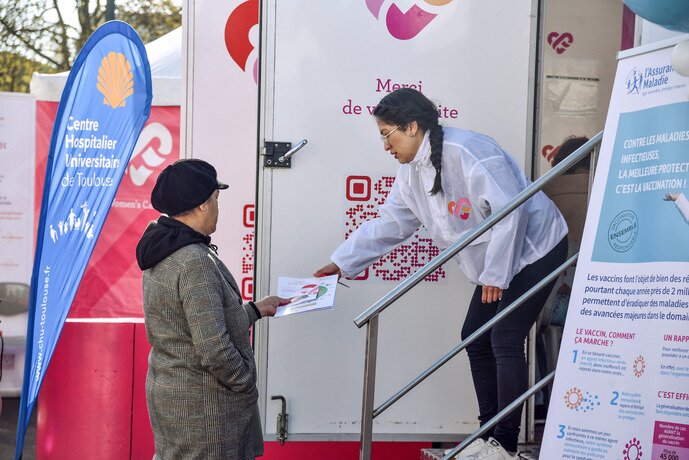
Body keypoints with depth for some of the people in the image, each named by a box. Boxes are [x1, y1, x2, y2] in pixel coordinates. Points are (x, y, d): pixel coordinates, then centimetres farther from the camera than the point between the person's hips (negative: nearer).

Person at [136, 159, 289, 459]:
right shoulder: (195, 262, -23)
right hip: (201, 404, -10)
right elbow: (213, 350, -25)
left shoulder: (161, 254, 8)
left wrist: (255, 310, 22)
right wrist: (247, 382, -10)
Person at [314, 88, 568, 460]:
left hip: (534, 248, -10)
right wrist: (342, 262, 5)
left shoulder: (467, 152, -25)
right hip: (496, 264, 10)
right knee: (475, 336, 9)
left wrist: (494, 274, -23)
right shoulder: (411, 173, 5)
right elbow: (388, 225, 11)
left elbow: (511, 210, -27)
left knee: (505, 340, -13)